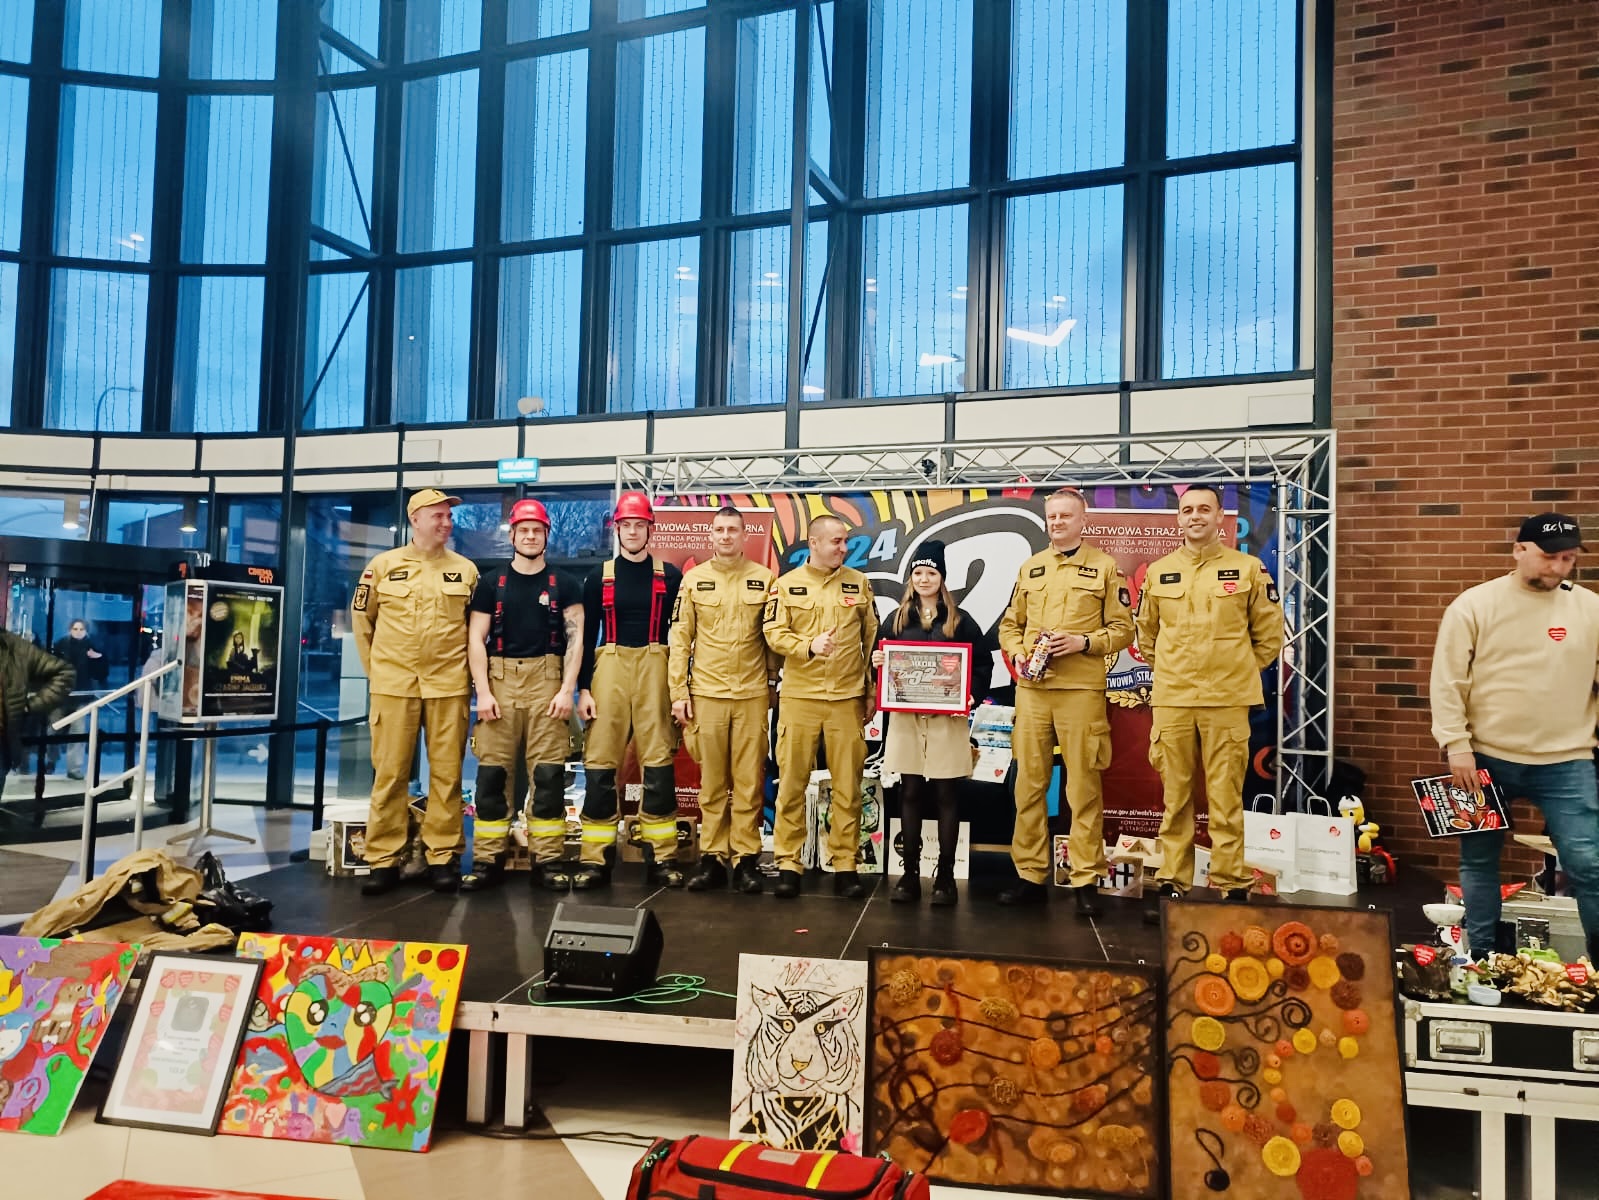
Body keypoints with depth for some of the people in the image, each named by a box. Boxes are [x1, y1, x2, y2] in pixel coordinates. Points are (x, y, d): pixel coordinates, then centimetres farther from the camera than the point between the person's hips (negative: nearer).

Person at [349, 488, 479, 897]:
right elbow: (361, 618, 12)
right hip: (393, 684, -1)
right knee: (389, 773, 2)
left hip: (449, 685, 1)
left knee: (447, 773, 3)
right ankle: (384, 860, 10)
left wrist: (468, 672, 9)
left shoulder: (465, 569, 7)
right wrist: (375, 668, 10)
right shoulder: (383, 565, 4)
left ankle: (442, 856, 12)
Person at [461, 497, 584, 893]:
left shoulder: (564, 584, 8)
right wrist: (483, 692, -5)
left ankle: (548, 859, 3)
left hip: (547, 681, -1)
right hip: (500, 680, 1)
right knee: (492, 771, -1)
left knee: (548, 773, -3)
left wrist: (567, 689, -7)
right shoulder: (491, 583, 10)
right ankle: (487, 859, 6)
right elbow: (476, 639, 5)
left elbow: (575, 637, 3)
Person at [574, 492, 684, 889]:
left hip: (655, 671, -1)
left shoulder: (669, 576, 7)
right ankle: (595, 859, 4)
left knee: (658, 763, -1)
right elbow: (587, 636, 9)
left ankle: (663, 857, 6)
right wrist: (583, 688, 1)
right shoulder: (599, 577, 9)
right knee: (600, 763, -2)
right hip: (609, 669, 1)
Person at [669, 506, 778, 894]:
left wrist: (774, 683, 6)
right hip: (706, 694, 1)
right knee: (711, 782, 6)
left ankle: (746, 857, 11)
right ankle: (712, 857, 14)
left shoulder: (764, 579, 4)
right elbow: (680, 639, 5)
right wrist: (678, 692, 0)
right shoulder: (694, 580, 6)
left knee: (749, 782, 2)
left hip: (752, 695, 0)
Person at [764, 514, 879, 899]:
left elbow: (872, 638, 10)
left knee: (847, 785, 3)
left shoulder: (859, 583, 8)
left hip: (848, 698, 1)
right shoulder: (787, 585, 4)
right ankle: (787, 864, 11)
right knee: (792, 783, 2)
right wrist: (809, 646, -21)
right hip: (799, 697, -1)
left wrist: (872, 690, 6)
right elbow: (774, 634, -3)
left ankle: (845, 865, 12)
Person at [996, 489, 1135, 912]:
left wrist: (1083, 642, -14)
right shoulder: (1030, 568, 16)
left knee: (1084, 786, -1)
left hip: (1081, 690, -4)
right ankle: (1029, 874, 13)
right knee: (1029, 783, 5)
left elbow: (1122, 629, 2)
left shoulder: (1105, 567, 4)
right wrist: (1016, 652, -1)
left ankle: (1086, 880, 6)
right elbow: (1009, 624, 18)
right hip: (1031, 688, 4)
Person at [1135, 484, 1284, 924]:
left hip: (1227, 702, -2)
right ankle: (1171, 883, 16)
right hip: (1171, 701, 2)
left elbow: (1269, 635, 9)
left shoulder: (1248, 568, 3)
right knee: (1175, 798, 7)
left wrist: (1238, 672, 8)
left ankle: (1231, 887, 10)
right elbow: (1146, 633, 20)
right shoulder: (1158, 572, 9)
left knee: (1226, 800, 0)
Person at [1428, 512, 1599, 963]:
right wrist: (1457, 746, -11)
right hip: (1487, 758, 0)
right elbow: (1447, 681, -6)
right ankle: (1480, 959, 26)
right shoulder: (1474, 605, -5)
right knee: (1479, 860, 11)